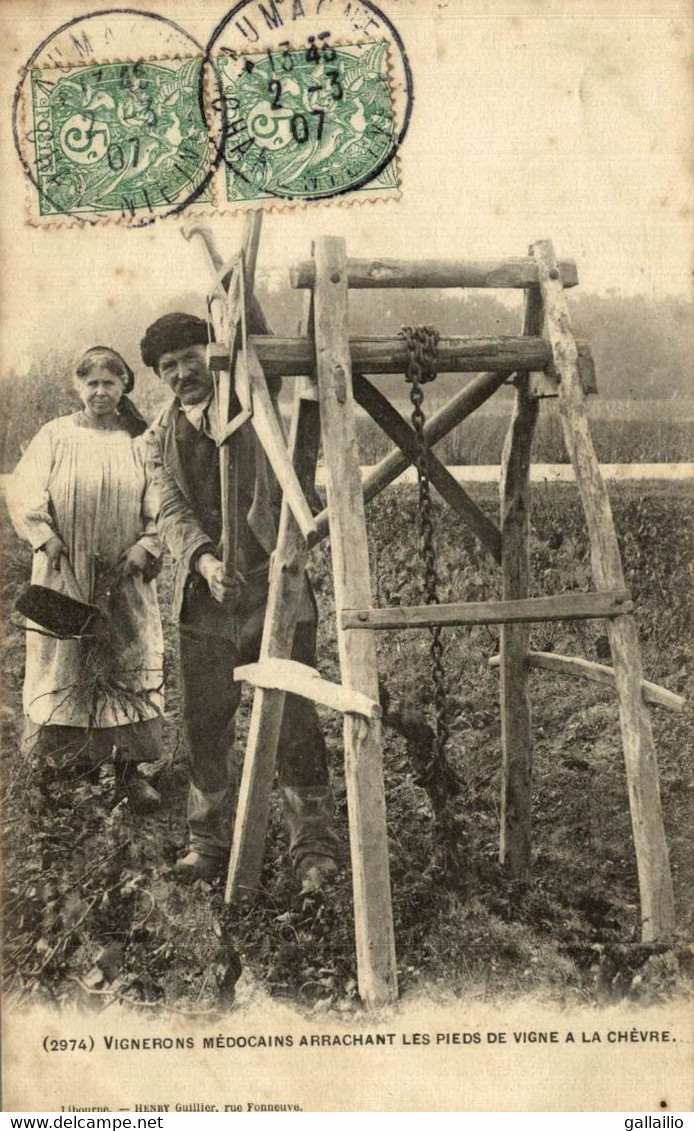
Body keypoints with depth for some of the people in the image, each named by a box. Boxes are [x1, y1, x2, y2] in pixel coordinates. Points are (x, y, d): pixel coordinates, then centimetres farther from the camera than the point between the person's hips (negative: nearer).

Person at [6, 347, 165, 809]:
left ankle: (131, 766, 8)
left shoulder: (140, 441, 3)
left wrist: (146, 545, -13)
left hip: (125, 577, 0)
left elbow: (161, 504, 1)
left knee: (131, 663, 0)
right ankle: (75, 753, 20)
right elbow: (25, 493, -3)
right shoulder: (55, 437, 3)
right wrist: (48, 541, -14)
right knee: (65, 662, 5)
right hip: (65, 576, 0)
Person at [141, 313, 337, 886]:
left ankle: (314, 846, 9)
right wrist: (203, 560, -18)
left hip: (274, 585, -3)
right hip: (204, 599, 4)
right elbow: (172, 511, -1)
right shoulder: (161, 437, 12)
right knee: (205, 724, 8)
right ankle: (209, 839, 24)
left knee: (294, 721, -2)